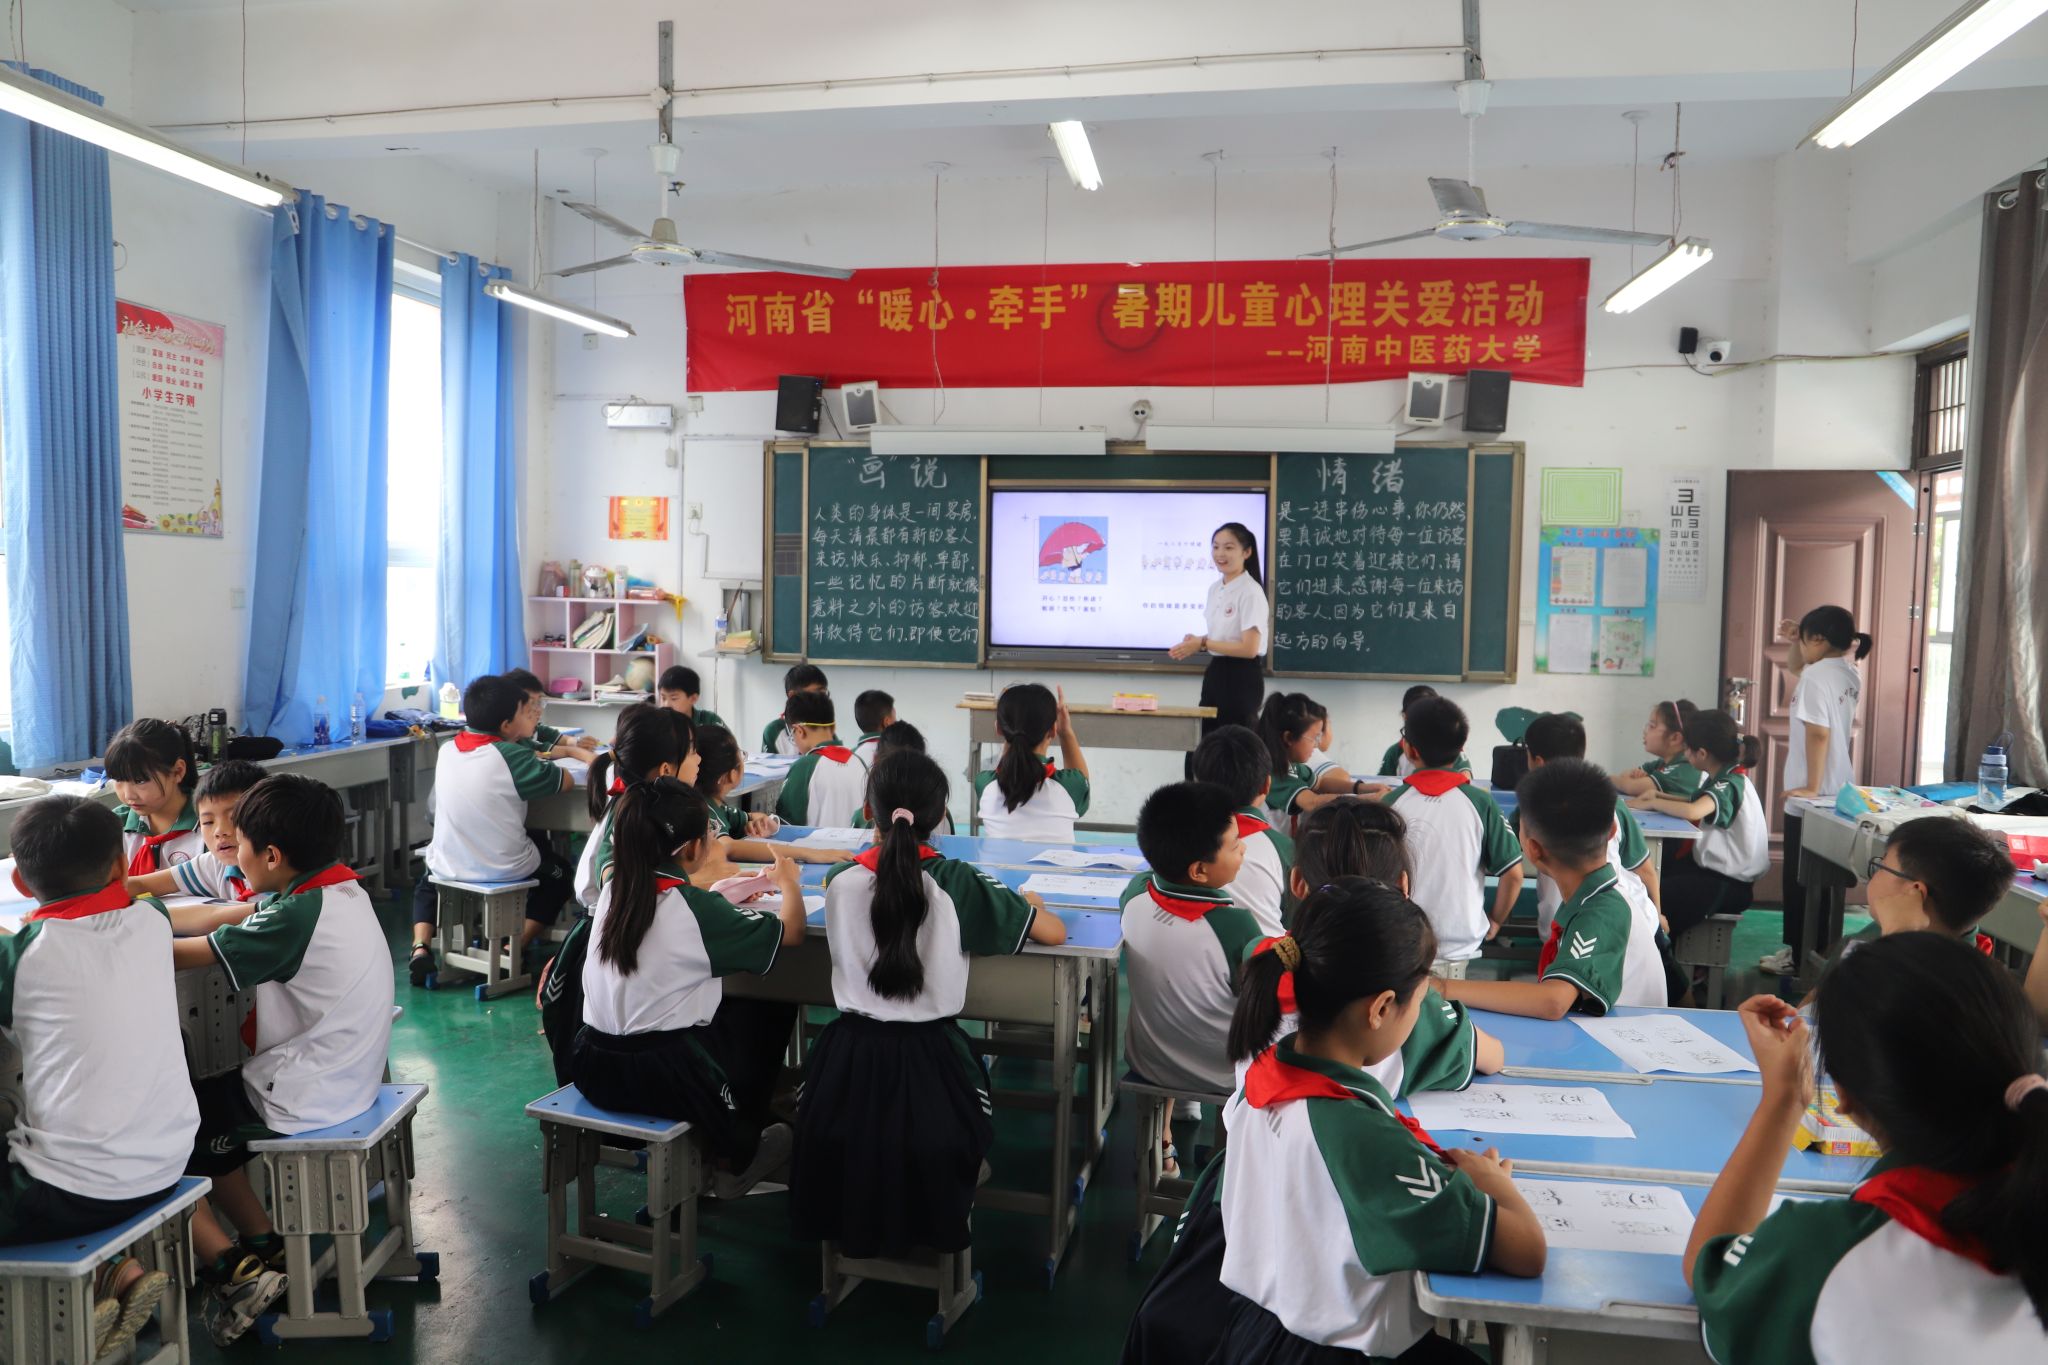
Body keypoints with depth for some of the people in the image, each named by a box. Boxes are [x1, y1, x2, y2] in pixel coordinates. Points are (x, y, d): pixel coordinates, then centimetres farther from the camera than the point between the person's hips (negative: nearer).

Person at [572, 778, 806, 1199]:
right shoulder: (697, 909, -19)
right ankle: (734, 1159, 39)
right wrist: (788, 883, 9)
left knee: (721, 1021, 27)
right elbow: (790, 932, -10)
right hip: (661, 1077, -6)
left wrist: (725, 897, 21)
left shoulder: (613, 892, -2)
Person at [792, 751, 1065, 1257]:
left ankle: (845, 1224, 47)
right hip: (928, 1059, -2)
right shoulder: (958, 883, -14)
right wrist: (1030, 903, 15)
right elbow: (1053, 932, -4)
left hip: (849, 1053, 2)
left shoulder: (840, 880, -5)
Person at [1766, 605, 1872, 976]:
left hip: (1810, 797, -9)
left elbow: (1818, 733, -23)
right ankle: (1820, 952, 24)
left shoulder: (1816, 674, -18)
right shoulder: (1851, 676, 9)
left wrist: (1811, 788, -19)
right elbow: (1794, 669, 26)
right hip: (1839, 792, 9)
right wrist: (1793, 643, 11)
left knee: (1800, 880, 2)